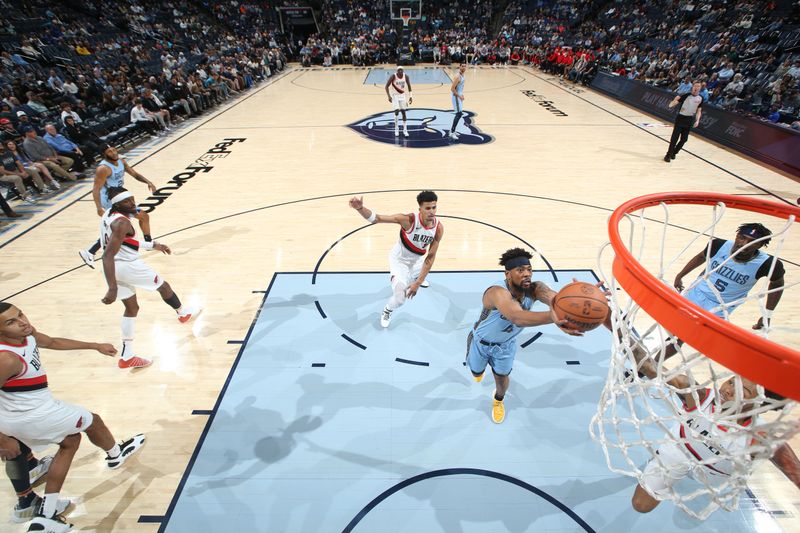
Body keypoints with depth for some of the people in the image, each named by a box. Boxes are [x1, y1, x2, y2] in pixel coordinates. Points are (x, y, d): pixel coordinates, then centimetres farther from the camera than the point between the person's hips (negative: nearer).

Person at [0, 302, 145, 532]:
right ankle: (115, 454, 46)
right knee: (93, 421, 15)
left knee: (70, 441, 25)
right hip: (33, 417, -9)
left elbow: (53, 342, 12)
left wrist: (96, 346, 17)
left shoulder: (27, 333, -8)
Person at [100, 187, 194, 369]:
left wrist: (153, 245, 30)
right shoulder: (121, 223, -22)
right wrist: (113, 289, -34)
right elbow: (107, 256, -29)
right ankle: (184, 313, 41)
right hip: (128, 266, -10)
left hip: (115, 268, 10)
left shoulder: (109, 215, 9)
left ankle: (127, 356, 16)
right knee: (163, 286, 17)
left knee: (132, 308, 16)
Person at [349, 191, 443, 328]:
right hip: (399, 259, -5)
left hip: (417, 259, 5)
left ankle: (418, 278, 78)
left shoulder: (438, 228, -24)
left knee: (418, 276, 38)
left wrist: (418, 282, -21)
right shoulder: (409, 220, -37)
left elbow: (431, 257, -17)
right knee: (400, 298, -19)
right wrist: (360, 208, -61)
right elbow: (376, 218, -40)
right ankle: (387, 311, 16)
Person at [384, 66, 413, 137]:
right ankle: (396, 129, 4)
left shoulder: (406, 76, -9)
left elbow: (409, 86, 4)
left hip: (402, 95, 3)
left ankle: (405, 130, 8)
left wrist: (410, 96, -3)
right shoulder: (393, 76, -19)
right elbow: (386, 87, -14)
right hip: (395, 95, -3)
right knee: (397, 111, -14)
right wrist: (389, 96, -24)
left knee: (403, 112, 1)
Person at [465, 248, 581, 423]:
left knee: (501, 377, 19)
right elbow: (517, 318, -64)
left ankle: (498, 400, 55)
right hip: (481, 341, -3)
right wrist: (552, 316, -82)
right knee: (477, 373, 22)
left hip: (506, 344, 3)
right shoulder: (498, 292, -43)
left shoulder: (534, 289, -26)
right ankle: (480, 368, 62)